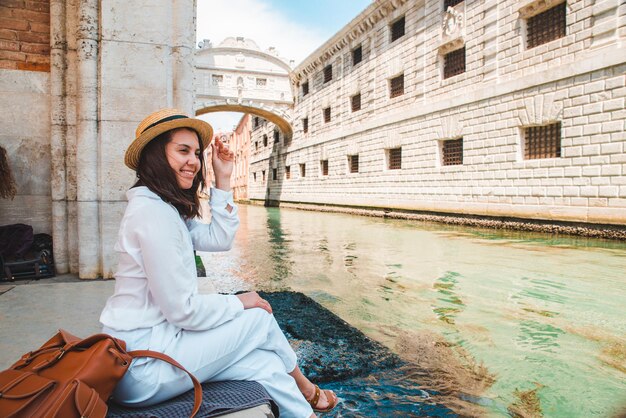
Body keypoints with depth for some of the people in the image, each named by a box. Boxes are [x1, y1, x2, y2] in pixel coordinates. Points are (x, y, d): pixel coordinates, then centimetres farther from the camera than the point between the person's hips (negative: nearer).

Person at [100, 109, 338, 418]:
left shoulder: (165, 209, 9)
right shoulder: (152, 212, -23)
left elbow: (219, 240, 10)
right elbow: (182, 310, -22)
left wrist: (223, 180, 6)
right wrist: (239, 302, -6)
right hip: (143, 366, -8)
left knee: (265, 362, 0)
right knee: (260, 315, 0)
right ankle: (304, 389, 26)